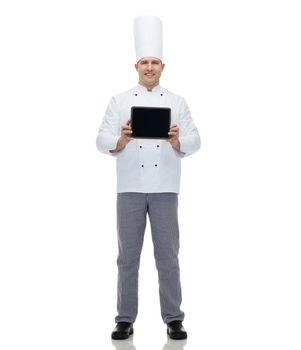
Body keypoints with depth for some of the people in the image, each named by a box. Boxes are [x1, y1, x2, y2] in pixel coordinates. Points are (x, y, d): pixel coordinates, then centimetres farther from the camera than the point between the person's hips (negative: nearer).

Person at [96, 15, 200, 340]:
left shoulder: (176, 102, 7)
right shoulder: (120, 101, 5)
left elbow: (194, 142, 0)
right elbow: (103, 141, -2)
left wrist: (176, 140, -22)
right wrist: (122, 140, -24)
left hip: (165, 189, 0)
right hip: (130, 188, 0)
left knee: (167, 255, 4)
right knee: (128, 256, 6)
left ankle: (173, 319, 17)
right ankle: (125, 319, 18)